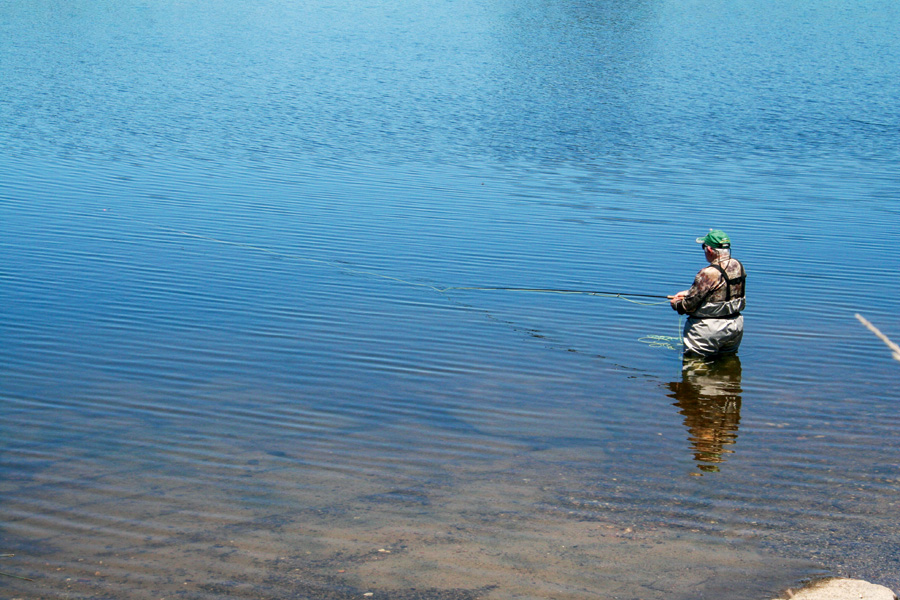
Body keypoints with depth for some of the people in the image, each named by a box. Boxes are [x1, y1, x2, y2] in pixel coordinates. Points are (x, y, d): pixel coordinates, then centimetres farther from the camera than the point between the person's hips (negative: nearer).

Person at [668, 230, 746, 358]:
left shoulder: (709, 274, -25)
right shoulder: (738, 266, 0)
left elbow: (690, 305, -18)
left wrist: (676, 304, 4)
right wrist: (687, 293, 13)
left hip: (711, 329, -8)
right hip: (735, 326, 8)